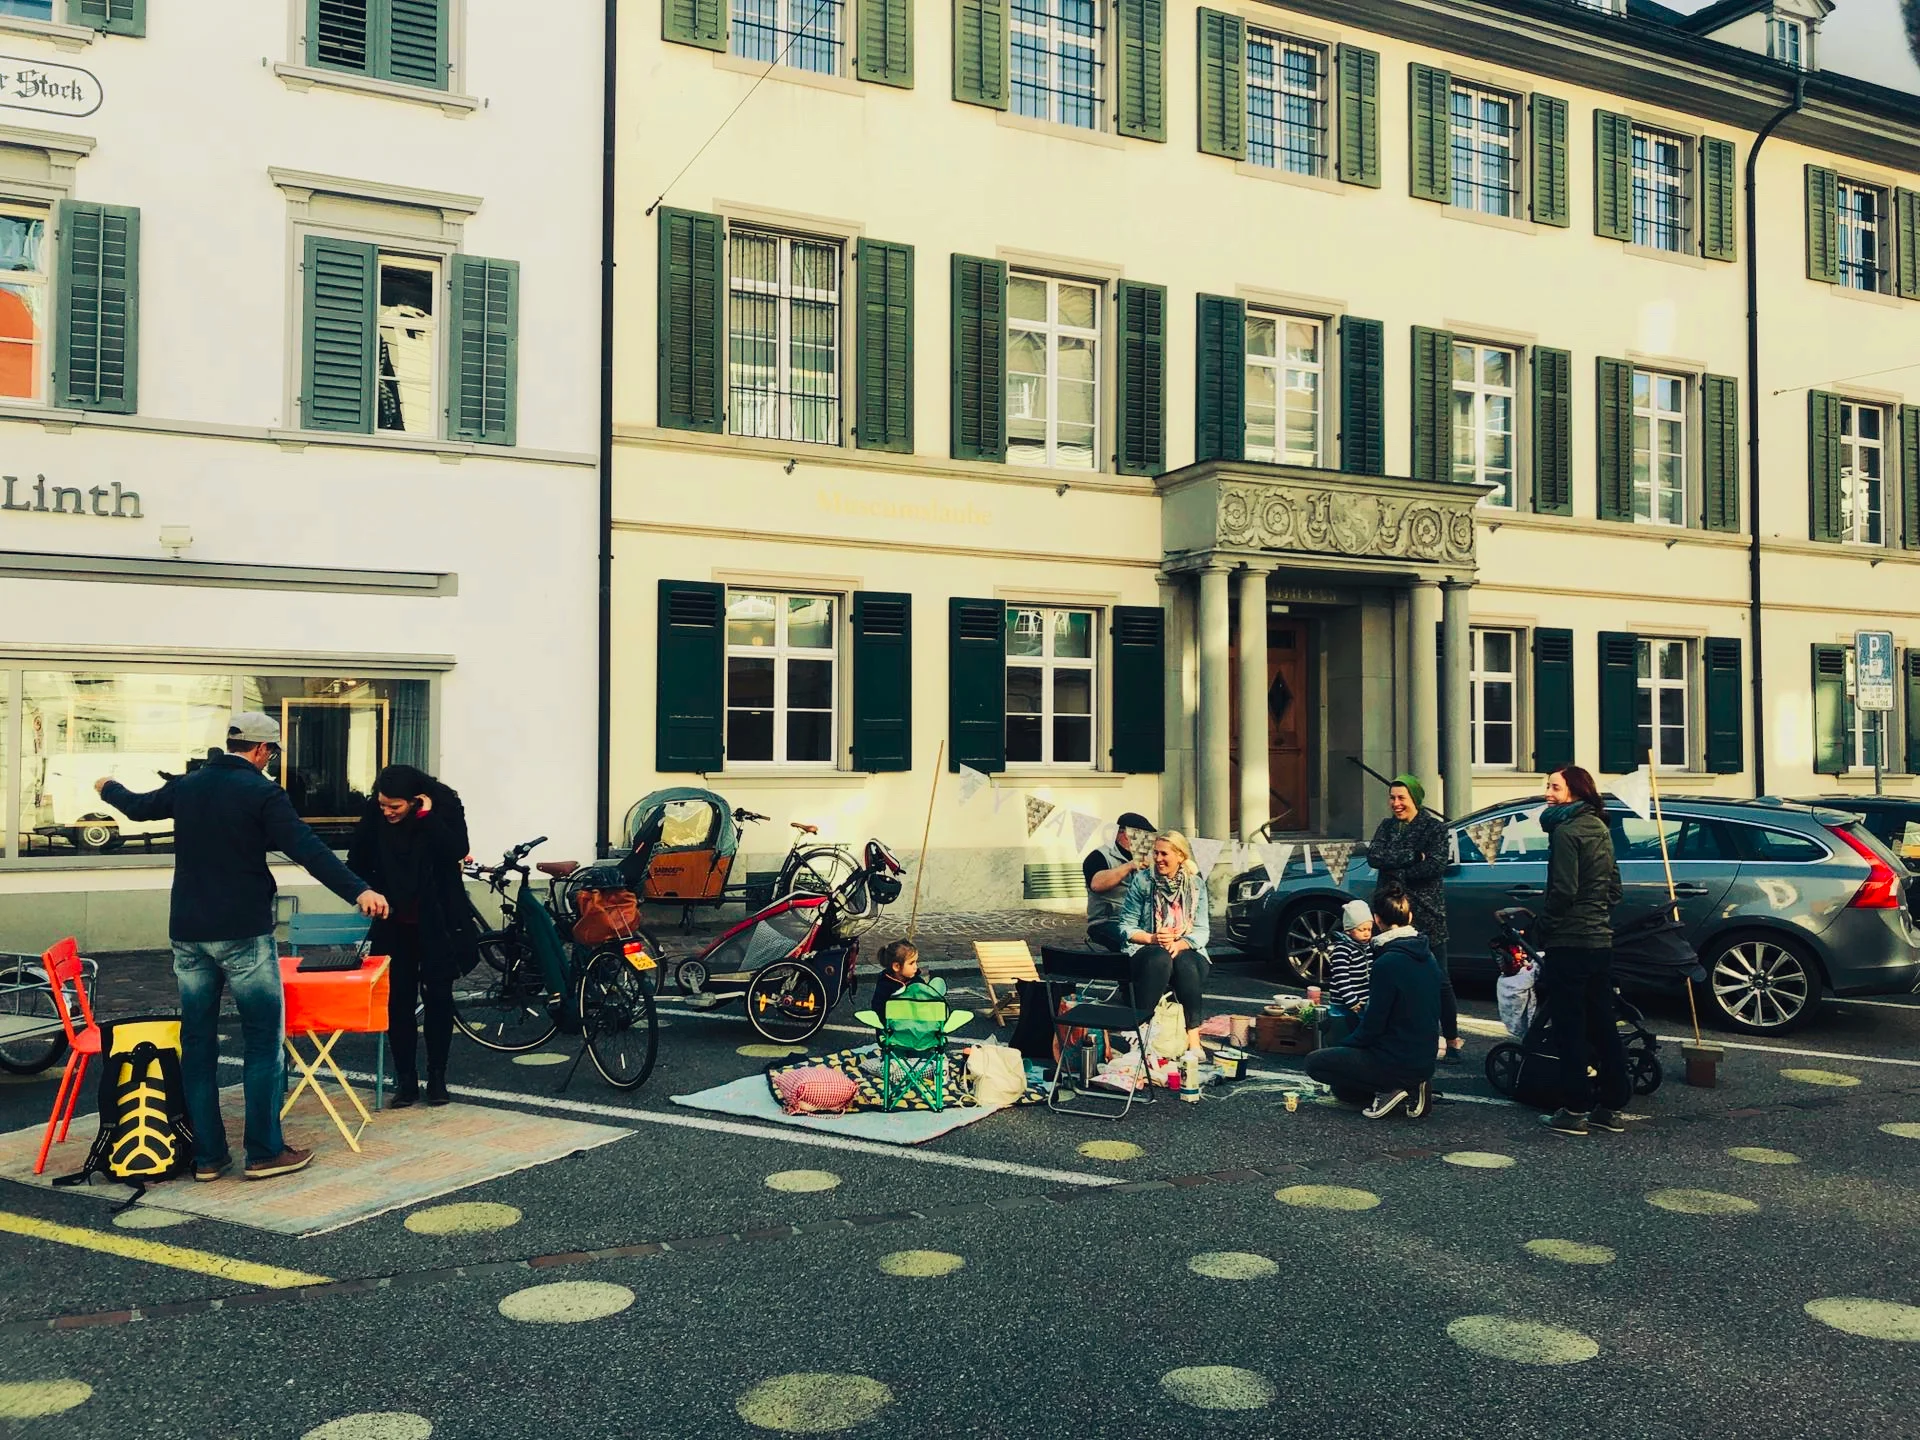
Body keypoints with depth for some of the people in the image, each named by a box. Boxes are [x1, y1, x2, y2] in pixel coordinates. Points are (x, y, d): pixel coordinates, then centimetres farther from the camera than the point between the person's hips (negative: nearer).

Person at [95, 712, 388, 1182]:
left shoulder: (186, 786, 8)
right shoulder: (262, 792, -10)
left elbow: (137, 806, 28)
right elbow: (307, 850, -22)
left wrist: (108, 788, 51)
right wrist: (359, 891, -29)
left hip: (187, 933, 6)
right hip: (243, 933, -6)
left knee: (198, 1042, 11)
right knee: (264, 1041, 2)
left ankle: (207, 1155, 15)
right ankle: (265, 1152, 4)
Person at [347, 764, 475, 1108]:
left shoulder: (445, 806, -14)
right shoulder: (374, 813, -9)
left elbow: (457, 852, -27)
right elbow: (358, 861, 4)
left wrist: (427, 816, -29)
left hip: (438, 922, -2)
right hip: (395, 922, 2)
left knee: (438, 997, 5)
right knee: (399, 999, 2)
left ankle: (437, 1076, 15)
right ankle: (405, 1078, 11)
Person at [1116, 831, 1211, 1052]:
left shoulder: (1196, 885, 5)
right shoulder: (1141, 881, 1)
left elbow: (1201, 931, 0)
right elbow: (1127, 928, -1)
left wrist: (1179, 945, -20)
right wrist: (1151, 938, -20)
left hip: (1185, 950, 1)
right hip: (1146, 950, -1)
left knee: (1186, 964, -35)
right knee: (1160, 959, -37)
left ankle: (1193, 1037, -32)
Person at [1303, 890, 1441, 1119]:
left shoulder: (1387, 964, -22)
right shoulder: (1427, 957, 6)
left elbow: (1373, 1025, -18)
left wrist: (1345, 1045, 0)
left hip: (1398, 1063, -9)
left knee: (1315, 1062, 2)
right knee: (1342, 1089, 24)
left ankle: (1389, 1090, -5)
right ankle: (1410, 1087, 8)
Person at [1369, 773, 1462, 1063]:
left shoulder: (1434, 827, 0)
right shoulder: (1387, 827, 13)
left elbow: (1436, 865, -14)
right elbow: (1373, 856, -4)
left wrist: (1397, 874, -11)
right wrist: (1412, 856, -13)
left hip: (1426, 914, -4)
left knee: (1438, 979, -1)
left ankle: (1452, 1039, 11)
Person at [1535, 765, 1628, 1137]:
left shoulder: (1566, 831, -14)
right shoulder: (1601, 830, 13)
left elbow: (1562, 890, -20)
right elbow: (1614, 887, 18)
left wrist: (1541, 928, -8)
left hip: (1569, 942, -9)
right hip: (1601, 940, 9)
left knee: (1569, 1028, -3)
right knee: (1603, 1025, 13)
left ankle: (1574, 1111, 0)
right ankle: (1613, 1108, 18)